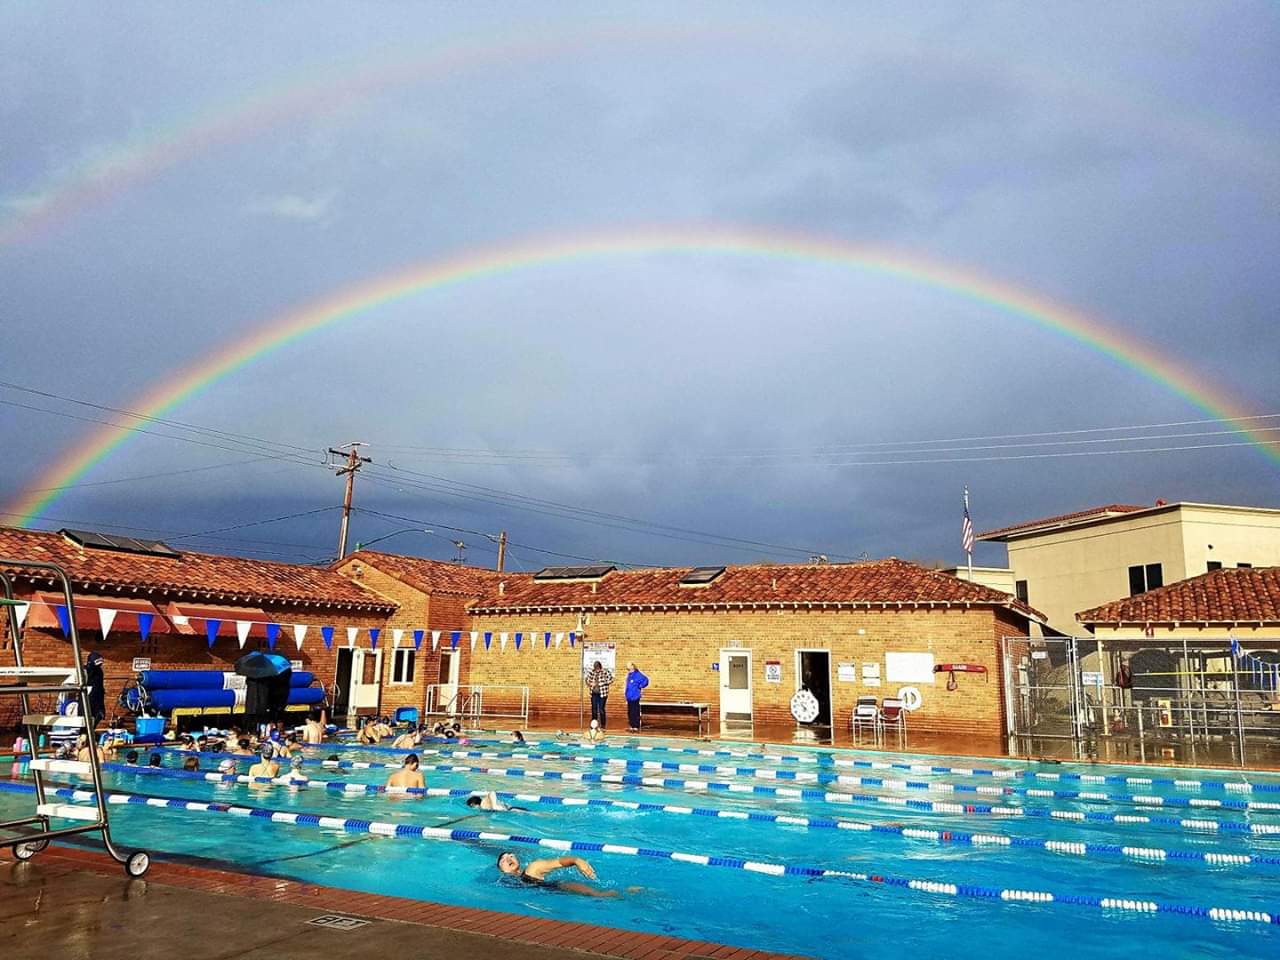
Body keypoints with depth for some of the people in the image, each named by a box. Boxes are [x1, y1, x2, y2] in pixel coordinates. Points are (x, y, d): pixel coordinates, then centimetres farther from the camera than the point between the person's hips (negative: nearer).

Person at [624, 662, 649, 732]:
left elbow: (645, 680, -20)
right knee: (630, 712, 12)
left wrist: (639, 686, -13)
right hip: (629, 697, 9)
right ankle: (632, 726, 20)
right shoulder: (629, 675, 13)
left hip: (635, 697, -9)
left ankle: (636, 727, -2)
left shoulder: (637, 674, -14)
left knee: (635, 712, -6)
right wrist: (625, 692, 16)